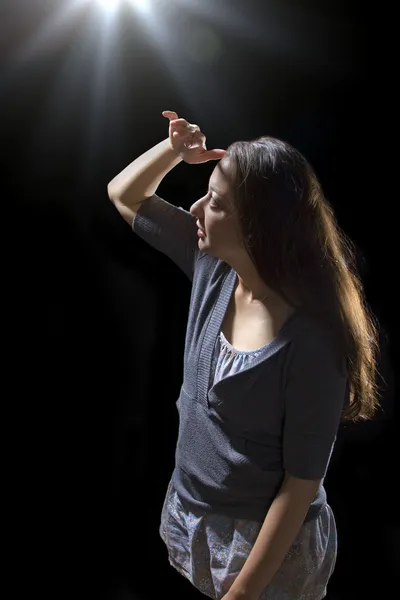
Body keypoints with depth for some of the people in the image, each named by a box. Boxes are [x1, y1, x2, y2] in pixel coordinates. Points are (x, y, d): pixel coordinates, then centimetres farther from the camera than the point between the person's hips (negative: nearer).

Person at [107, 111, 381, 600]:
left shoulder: (312, 343, -29)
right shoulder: (211, 265, -11)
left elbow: (301, 486, -22)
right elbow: (123, 194, 1)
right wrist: (176, 148, -16)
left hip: (267, 541, -6)